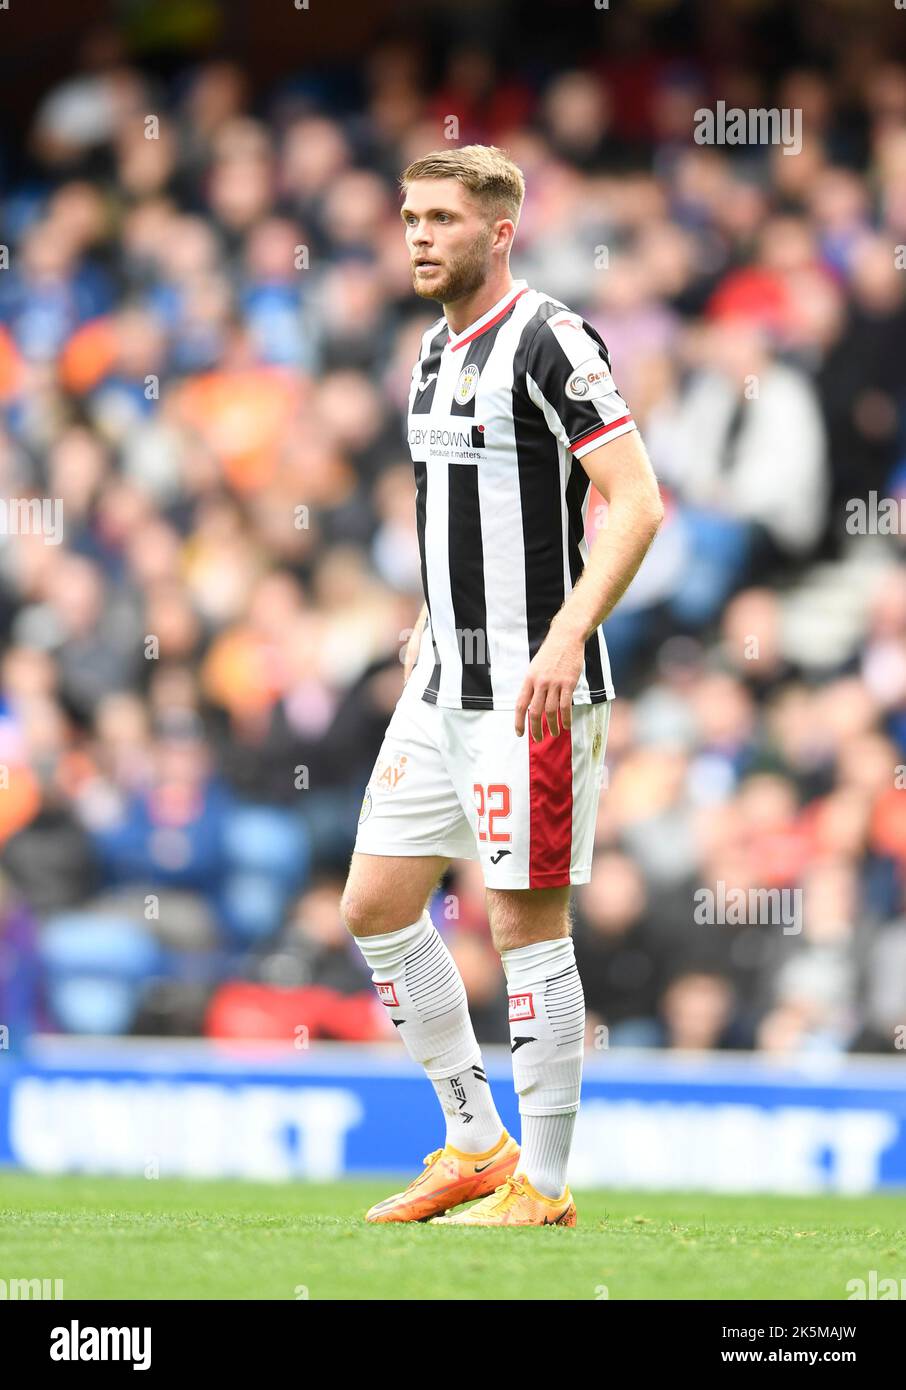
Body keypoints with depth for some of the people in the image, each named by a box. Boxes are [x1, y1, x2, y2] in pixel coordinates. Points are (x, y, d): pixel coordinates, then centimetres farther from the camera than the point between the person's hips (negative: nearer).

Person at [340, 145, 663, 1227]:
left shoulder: (548, 342, -13)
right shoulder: (439, 350, 14)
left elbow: (636, 502, -19)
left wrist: (567, 635, -28)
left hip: (531, 691, -9)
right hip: (443, 686, 9)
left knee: (527, 925, -5)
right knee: (375, 910, 8)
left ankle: (541, 1186, 4)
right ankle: (475, 1145, 19)